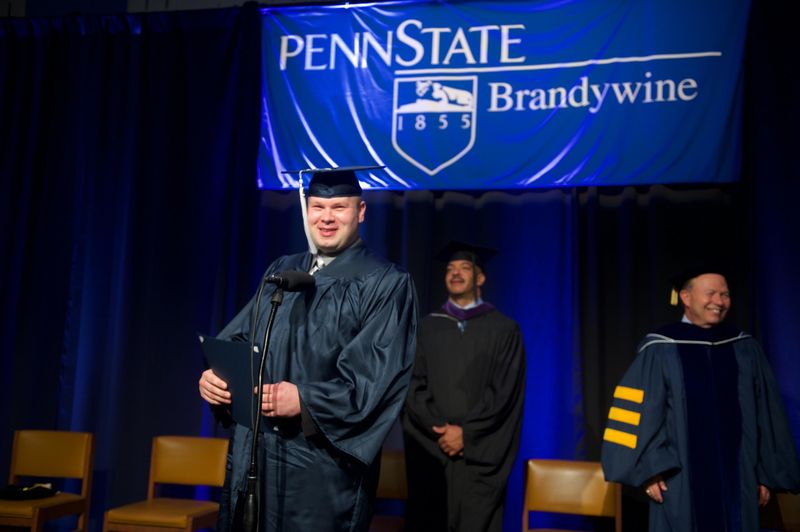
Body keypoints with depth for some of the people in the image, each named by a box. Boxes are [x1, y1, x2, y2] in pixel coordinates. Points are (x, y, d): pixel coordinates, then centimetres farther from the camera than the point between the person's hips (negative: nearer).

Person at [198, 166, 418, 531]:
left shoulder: (386, 284, -6)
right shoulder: (280, 272, 12)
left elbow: (378, 375, -14)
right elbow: (240, 338, 10)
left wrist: (306, 400, -25)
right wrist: (216, 374, -10)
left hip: (326, 459, -5)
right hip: (254, 452, 5)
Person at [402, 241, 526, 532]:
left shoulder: (503, 329, 4)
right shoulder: (426, 327, 10)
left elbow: (504, 392, -4)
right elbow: (414, 387, 3)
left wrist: (466, 432, -11)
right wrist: (439, 429, -10)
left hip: (480, 453, -2)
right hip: (429, 449, 2)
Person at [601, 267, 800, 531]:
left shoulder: (745, 349, 6)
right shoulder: (660, 350, -7)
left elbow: (766, 415, 10)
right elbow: (641, 411, -8)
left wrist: (767, 474, 9)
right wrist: (649, 469, -13)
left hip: (737, 479, 4)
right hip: (680, 481, -3)